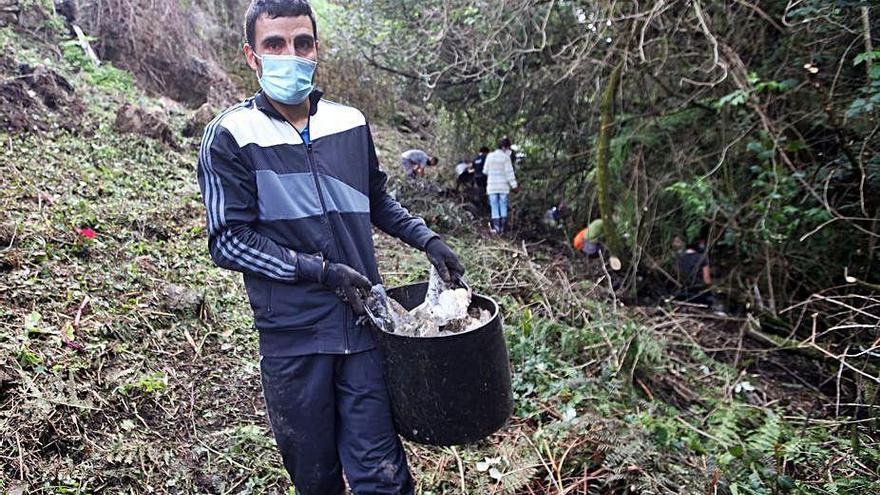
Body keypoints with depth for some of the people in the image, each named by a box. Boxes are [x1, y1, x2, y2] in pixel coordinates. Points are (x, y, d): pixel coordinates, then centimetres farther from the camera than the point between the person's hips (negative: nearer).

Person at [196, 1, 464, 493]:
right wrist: (322, 271, -16)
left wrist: (426, 238, 7)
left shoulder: (350, 123, 6)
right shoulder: (230, 135, -5)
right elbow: (229, 240, -9)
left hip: (364, 324, 2)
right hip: (292, 337, -2)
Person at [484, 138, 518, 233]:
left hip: (492, 186, 1)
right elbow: (509, 172, -9)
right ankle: (502, 228, 8)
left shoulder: (490, 156, 0)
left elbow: (485, 170, 5)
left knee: (494, 207, 5)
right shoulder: (506, 157, -7)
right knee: (503, 207, 9)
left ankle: (496, 228, -1)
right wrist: (514, 185, -6)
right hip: (503, 186, -1)